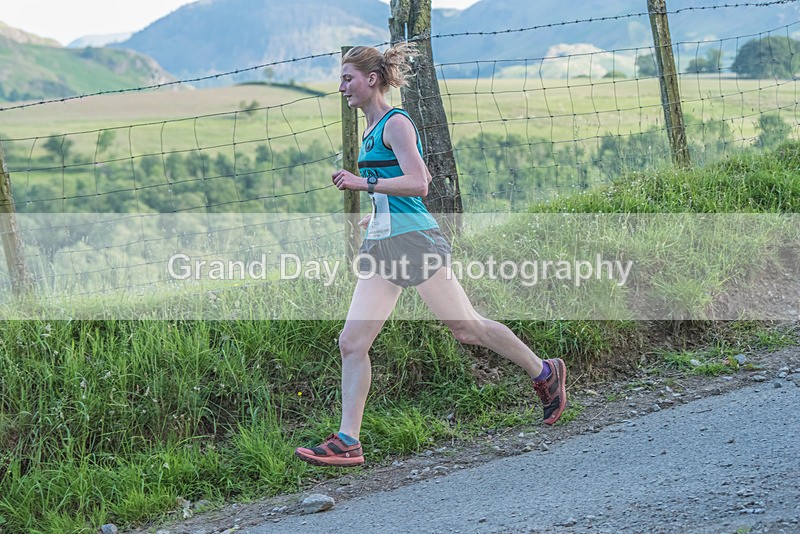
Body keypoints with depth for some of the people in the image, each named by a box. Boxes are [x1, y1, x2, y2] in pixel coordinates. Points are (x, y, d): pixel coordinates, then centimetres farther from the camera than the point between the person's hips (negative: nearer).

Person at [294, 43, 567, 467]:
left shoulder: (396, 124, -10)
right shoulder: (370, 131, 17)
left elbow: (417, 183, -20)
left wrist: (365, 184, -25)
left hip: (414, 239, -9)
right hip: (380, 247, 9)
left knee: (467, 328, 4)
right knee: (351, 343, -2)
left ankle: (545, 373, 24)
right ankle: (347, 443, -2)